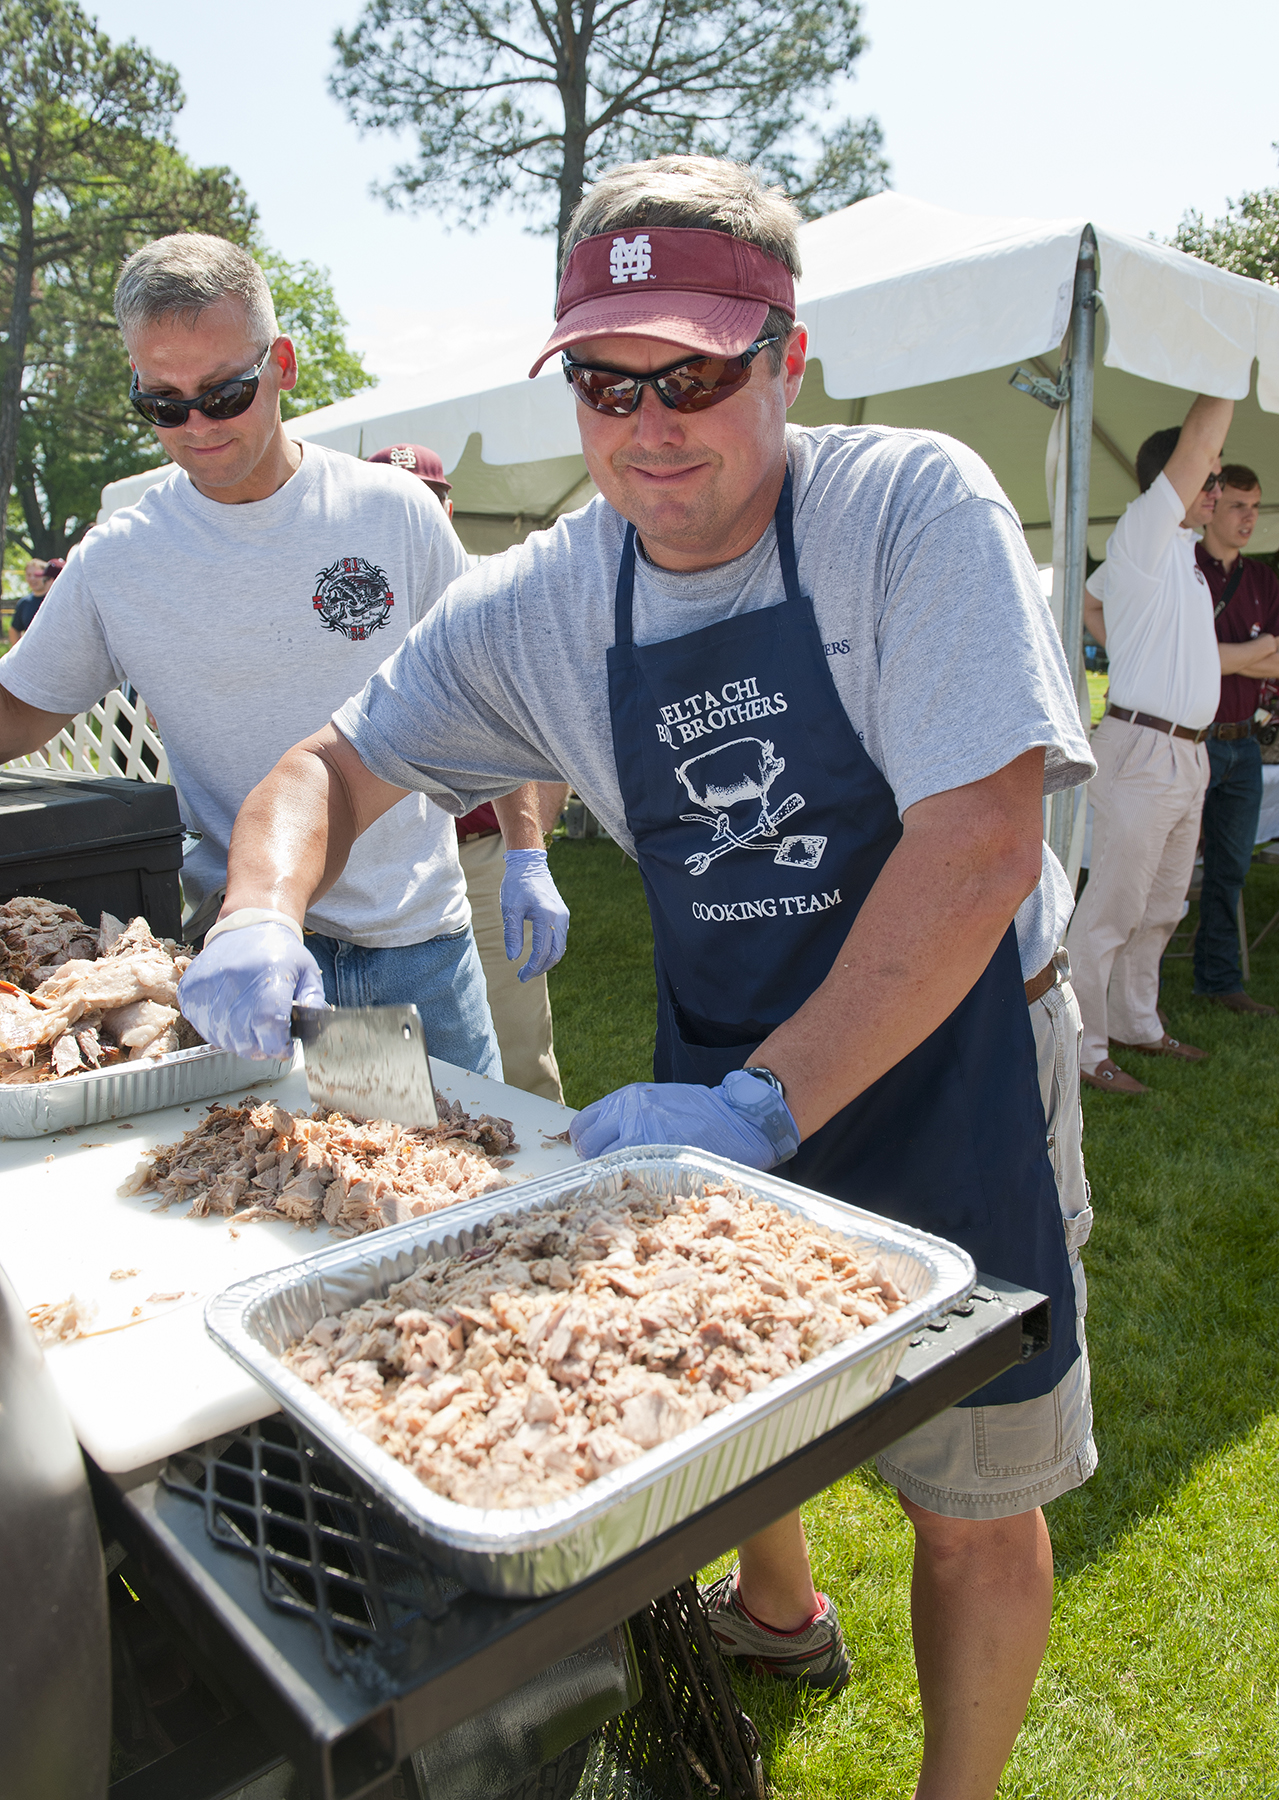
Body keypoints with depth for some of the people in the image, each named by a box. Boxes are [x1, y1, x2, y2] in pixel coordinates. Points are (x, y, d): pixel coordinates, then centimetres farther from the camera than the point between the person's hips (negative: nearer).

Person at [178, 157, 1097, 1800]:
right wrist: (259, 920, -20)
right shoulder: (536, 605, -6)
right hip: (718, 1061, 4)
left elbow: (982, 846, -26)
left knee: (976, 1505, 9)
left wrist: (767, 1101, -32)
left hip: (941, 1052, -4)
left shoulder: (918, 510, -19)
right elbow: (335, 767, 1)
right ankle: (779, 1617, 58)